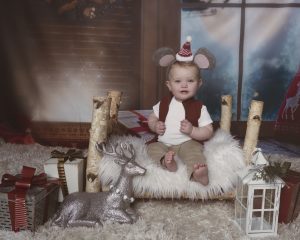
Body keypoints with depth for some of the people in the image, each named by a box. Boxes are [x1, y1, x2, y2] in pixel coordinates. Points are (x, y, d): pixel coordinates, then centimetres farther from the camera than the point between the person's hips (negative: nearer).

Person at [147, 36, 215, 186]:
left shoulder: (199, 108, -2)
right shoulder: (164, 104, 7)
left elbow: (208, 132, -3)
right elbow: (151, 119, 19)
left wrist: (192, 130, -20)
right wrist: (155, 126, -4)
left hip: (188, 143, -4)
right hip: (164, 143, 4)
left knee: (193, 149, -33)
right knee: (152, 147, -21)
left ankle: (197, 173, -50)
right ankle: (166, 160, -43)